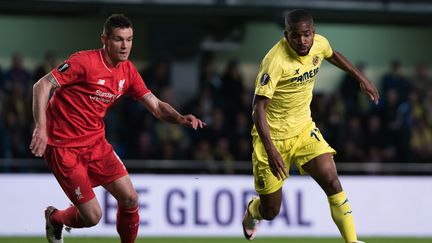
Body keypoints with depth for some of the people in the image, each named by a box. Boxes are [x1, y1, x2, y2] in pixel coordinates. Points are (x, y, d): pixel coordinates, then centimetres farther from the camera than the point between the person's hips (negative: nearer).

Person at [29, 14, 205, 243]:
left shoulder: (127, 71, 3)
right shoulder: (85, 61, -19)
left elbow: (156, 107, 4)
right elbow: (42, 86, -19)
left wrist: (181, 118, -16)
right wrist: (41, 127, -30)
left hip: (96, 142, 7)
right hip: (64, 147, -7)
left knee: (130, 199, -3)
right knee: (92, 216, -8)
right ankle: (54, 218, 25)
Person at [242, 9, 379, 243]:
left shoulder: (319, 44, -8)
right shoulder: (276, 61, -28)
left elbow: (333, 55, 20)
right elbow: (258, 106, -29)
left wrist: (362, 78, 20)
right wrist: (271, 151, -38)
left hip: (304, 130, 5)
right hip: (273, 136, -5)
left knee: (332, 182, -16)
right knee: (270, 212, 6)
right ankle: (252, 210, 43)